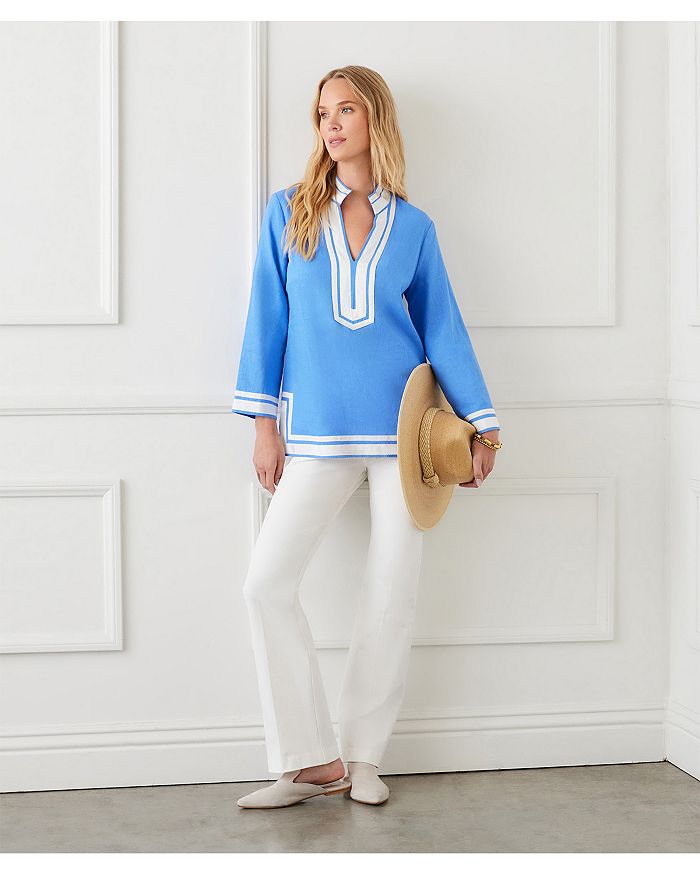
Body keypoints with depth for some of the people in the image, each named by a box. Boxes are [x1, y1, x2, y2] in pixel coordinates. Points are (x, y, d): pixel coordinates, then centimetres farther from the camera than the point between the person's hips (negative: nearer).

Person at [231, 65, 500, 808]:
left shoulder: (413, 226, 6)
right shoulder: (289, 211, 6)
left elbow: (442, 328, 8)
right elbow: (268, 317, 5)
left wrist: (480, 426, 4)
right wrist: (266, 424, 0)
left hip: (403, 426, 0)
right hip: (318, 433, 0)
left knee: (391, 593, 2)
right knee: (267, 583, -8)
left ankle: (363, 757, 16)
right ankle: (313, 761, 2)